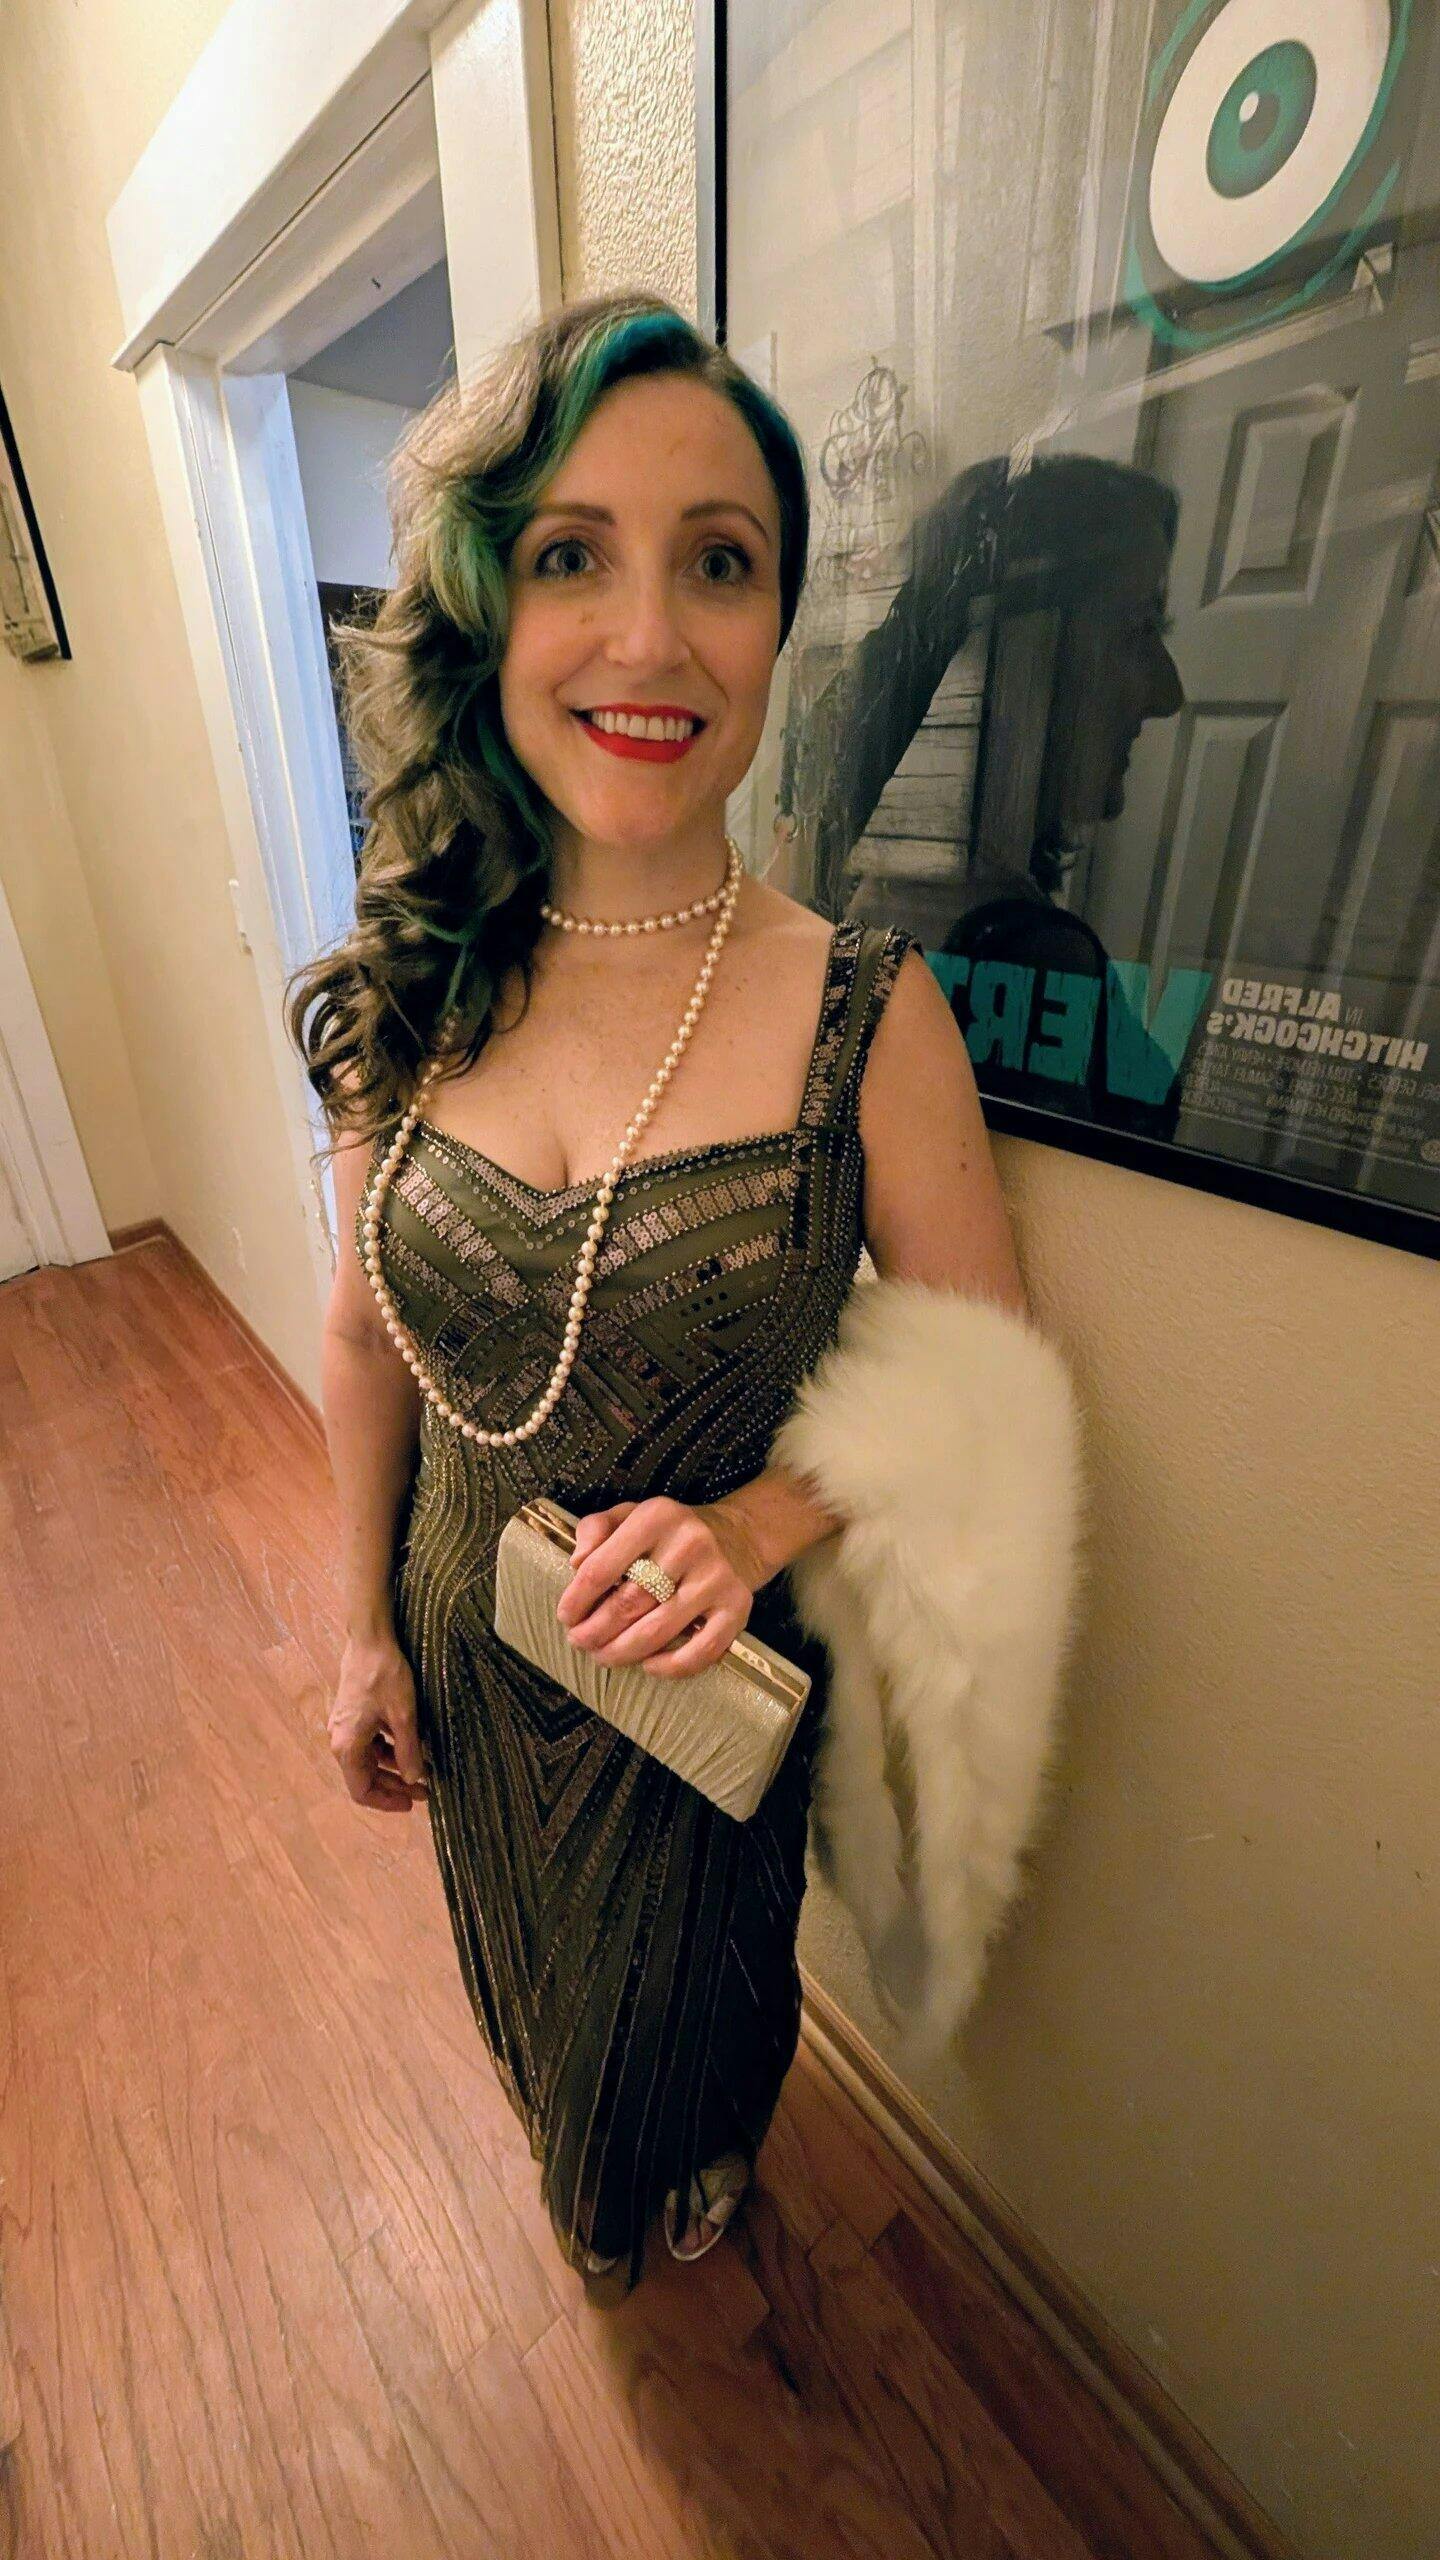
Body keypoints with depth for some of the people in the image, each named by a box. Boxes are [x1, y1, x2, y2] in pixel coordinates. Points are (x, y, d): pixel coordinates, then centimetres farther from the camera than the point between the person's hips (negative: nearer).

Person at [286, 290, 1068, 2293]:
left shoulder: (868, 1013, -22)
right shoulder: (413, 998, -12)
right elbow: (368, 1332, -2)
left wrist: (761, 1522, -27)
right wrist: (368, 1630, 2)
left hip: (706, 1677, -3)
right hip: (463, 1650, 4)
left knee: (672, 2032, 30)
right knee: (526, 1985, 36)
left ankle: (685, 2197, 72)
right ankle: (579, 2184, 77)